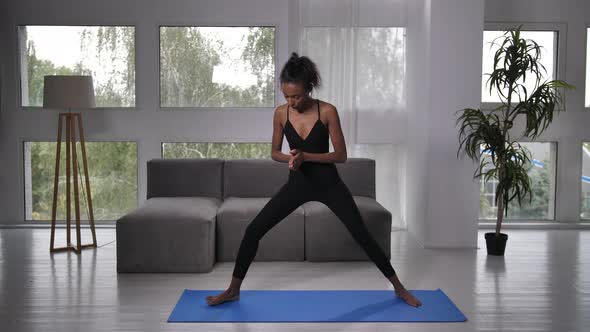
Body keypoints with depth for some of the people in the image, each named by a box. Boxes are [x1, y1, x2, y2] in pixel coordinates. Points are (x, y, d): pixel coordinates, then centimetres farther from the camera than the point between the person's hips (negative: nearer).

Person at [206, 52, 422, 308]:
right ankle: (233, 290, 10)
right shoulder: (281, 113, -6)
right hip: (297, 184, 3)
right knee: (253, 231, -6)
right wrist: (290, 158, -19)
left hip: (329, 183, -2)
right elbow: (275, 153, 4)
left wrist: (306, 156, -25)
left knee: (363, 236, -1)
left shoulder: (327, 111, -16)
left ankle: (399, 288, 18)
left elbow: (341, 155, -12)